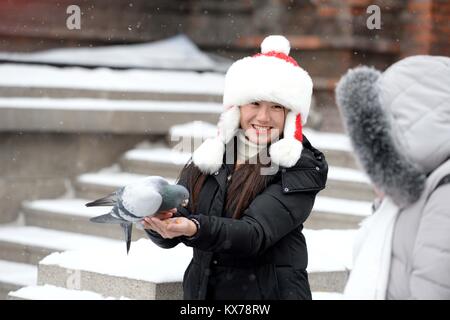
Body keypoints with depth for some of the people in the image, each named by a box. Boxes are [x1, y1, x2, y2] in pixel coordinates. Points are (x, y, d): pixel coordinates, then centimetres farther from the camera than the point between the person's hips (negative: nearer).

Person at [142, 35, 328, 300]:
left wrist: (196, 229, -37)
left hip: (270, 291, -3)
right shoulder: (209, 157, 1)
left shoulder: (300, 171, -10)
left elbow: (256, 233, -22)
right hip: (203, 290, 3)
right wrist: (159, 221, -26)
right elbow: (170, 236, -3)